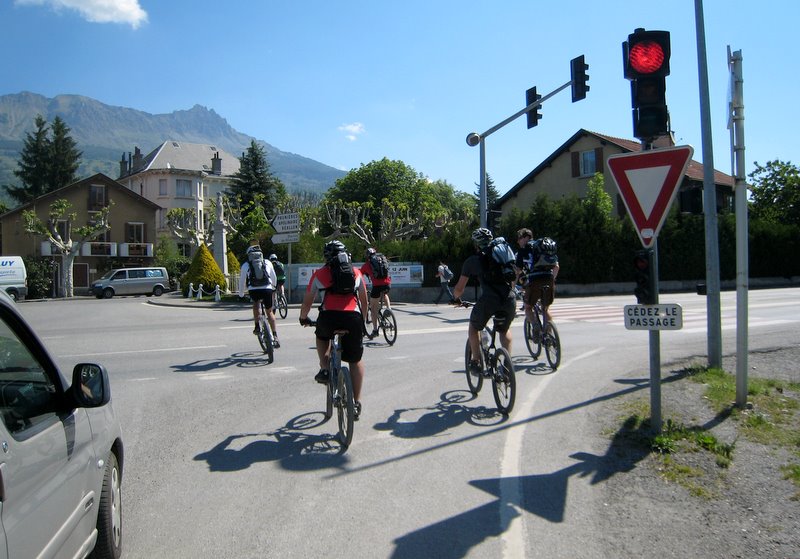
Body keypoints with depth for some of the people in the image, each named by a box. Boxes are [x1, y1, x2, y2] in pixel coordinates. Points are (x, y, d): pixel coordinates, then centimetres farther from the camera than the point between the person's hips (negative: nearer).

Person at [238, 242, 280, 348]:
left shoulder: (246, 265, 14)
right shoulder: (267, 262, 17)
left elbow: (242, 281, 17)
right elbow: (274, 278, 22)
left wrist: (241, 294, 31)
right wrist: (273, 288, 41)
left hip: (253, 291, -1)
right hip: (267, 289, 1)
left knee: (256, 305, 32)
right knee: (270, 312, 15)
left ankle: (257, 326, 16)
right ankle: (275, 336, 8)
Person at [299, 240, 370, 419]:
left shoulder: (319, 274, 17)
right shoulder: (356, 272, 21)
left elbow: (307, 301, 20)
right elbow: (364, 301, 27)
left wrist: (303, 318, 39)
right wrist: (362, 320, 44)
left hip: (328, 317, -1)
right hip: (353, 318, 1)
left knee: (322, 336, 36)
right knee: (356, 361, 18)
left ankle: (324, 369, 18)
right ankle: (357, 402, 16)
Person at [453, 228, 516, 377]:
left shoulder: (472, 261, 12)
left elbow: (459, 288, 15)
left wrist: (457, 298, 35)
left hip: (488, 299, -3)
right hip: (509, 300, 3)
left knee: (474, 327, 25)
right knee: (505, 330, 30)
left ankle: (476, 362, 21)